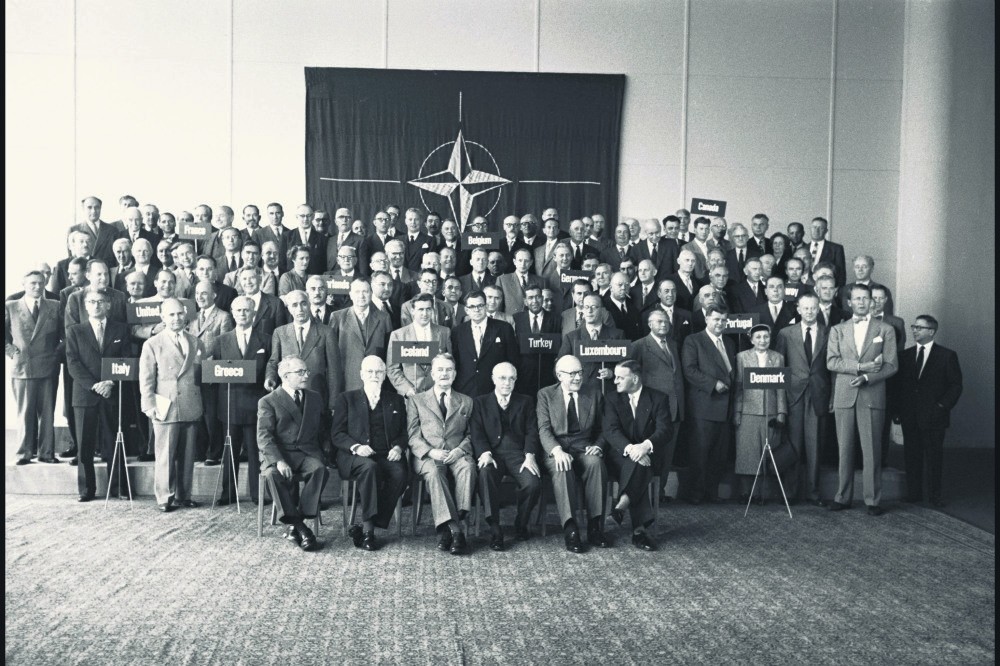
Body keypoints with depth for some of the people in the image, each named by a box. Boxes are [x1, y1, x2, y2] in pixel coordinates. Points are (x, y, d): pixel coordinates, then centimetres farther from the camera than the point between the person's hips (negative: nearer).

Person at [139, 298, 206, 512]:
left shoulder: (196, 343, 13)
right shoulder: (153, 345, 3)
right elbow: (146, 380, 1)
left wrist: (203, 404, 9)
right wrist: (150, 407, -6)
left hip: (192, 409, 3)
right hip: (166, 410, -3)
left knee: (187, 456, 8)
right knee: (165, 456, -2)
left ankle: (182, 495, 19)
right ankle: (164, 498, 9)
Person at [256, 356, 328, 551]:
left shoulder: (315, 399, 20)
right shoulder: (268, 402, 5)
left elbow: (322, 430, 23)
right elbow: (264, 436, -6)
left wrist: (324, 452, 4)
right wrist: (278, 461, -22)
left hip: (308, 453, 3)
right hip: (278, 453, -2)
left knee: (320, 469, -31)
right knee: (273, 474, -35)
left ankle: (295, 523, -27)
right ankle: (299, 526, -30)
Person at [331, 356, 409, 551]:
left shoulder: (396, 400, 21)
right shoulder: (346, 399, 14)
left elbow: (404, 432, 17)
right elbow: (338, 435, 5)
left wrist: (398, 447, -6)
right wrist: (356, 446, -14)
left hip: (387, 456, 2)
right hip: (355, 456, -2)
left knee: (399, 473, -32)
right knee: (370, 467, -37)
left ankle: (365, 527, -26)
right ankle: (368, 527, -32)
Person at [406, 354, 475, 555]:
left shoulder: (466, 402, 22)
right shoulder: (416, 400, 17)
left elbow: (470, 434, 14)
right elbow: (413, 436, 7)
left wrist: (460, 450, -8)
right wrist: (431, 451, -12)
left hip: (456, 455, 1)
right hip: (427, 456, -1)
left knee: (468, 467, -34)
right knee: (433, 471, -37)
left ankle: (446, 528, -37)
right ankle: (455, 529, -40)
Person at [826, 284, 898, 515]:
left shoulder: (885, 330, 9)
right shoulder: (837, 330, 12)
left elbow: (891, 365, 1)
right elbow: (831, 362, 0)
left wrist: (866, 377, -13)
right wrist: (860, 366, -13)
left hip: (872, 397, -1)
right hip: (844, 397, 1)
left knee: (872, 450, -3)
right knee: (845, 449, 4)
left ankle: (873, 500, 4)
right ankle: (843, 497, 11)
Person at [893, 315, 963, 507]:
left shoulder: (947, 356, 0)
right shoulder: (906, 355, 10)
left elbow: (956, 385, -1)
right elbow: (898, 384, 11)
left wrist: (943, 406, -12)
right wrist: (897, 409, 1)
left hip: (934, 417, -3)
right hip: (909, 417, 3)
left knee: (934, 457, 3)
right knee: (912, 456, 7)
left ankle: (935, 496, 13)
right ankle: (913, 494, 15)